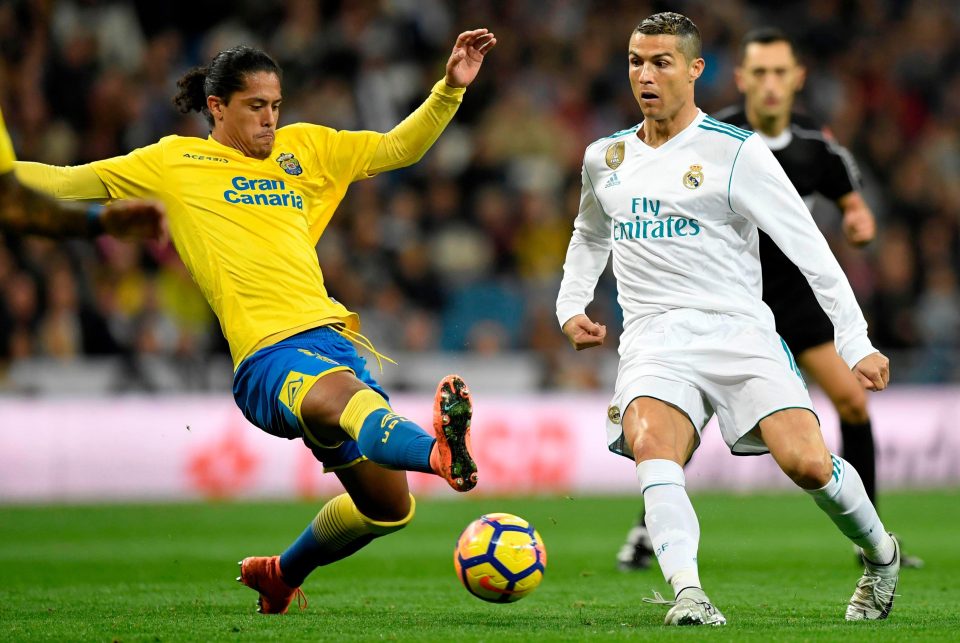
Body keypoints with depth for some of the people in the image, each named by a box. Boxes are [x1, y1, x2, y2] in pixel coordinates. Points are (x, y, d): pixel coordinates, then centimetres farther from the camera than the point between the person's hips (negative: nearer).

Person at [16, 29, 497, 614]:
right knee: (341, 391, -40)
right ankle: (441, 451, -73)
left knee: (387, 508, 4)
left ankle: (281, 574, 31)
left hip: (332, 336, 6)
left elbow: (400, 148, 24)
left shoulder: (304, 147, 22)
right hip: (268, 355, -6)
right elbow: (66, 182, 13)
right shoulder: (174, 161, 13)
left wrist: (452, 88, 12)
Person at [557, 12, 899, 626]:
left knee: (808, 462, -20)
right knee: (650, 446, -31)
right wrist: (571, 307, 21)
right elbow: (590, 236, 37)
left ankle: (881, 555, 10)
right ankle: (688, 593, -42)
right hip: (654, 339, 3)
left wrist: (856, 342, -6)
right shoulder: (606, 157, 16)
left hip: (738, 329, -3)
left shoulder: (737, 151, 0)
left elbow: (809, 247, -1)